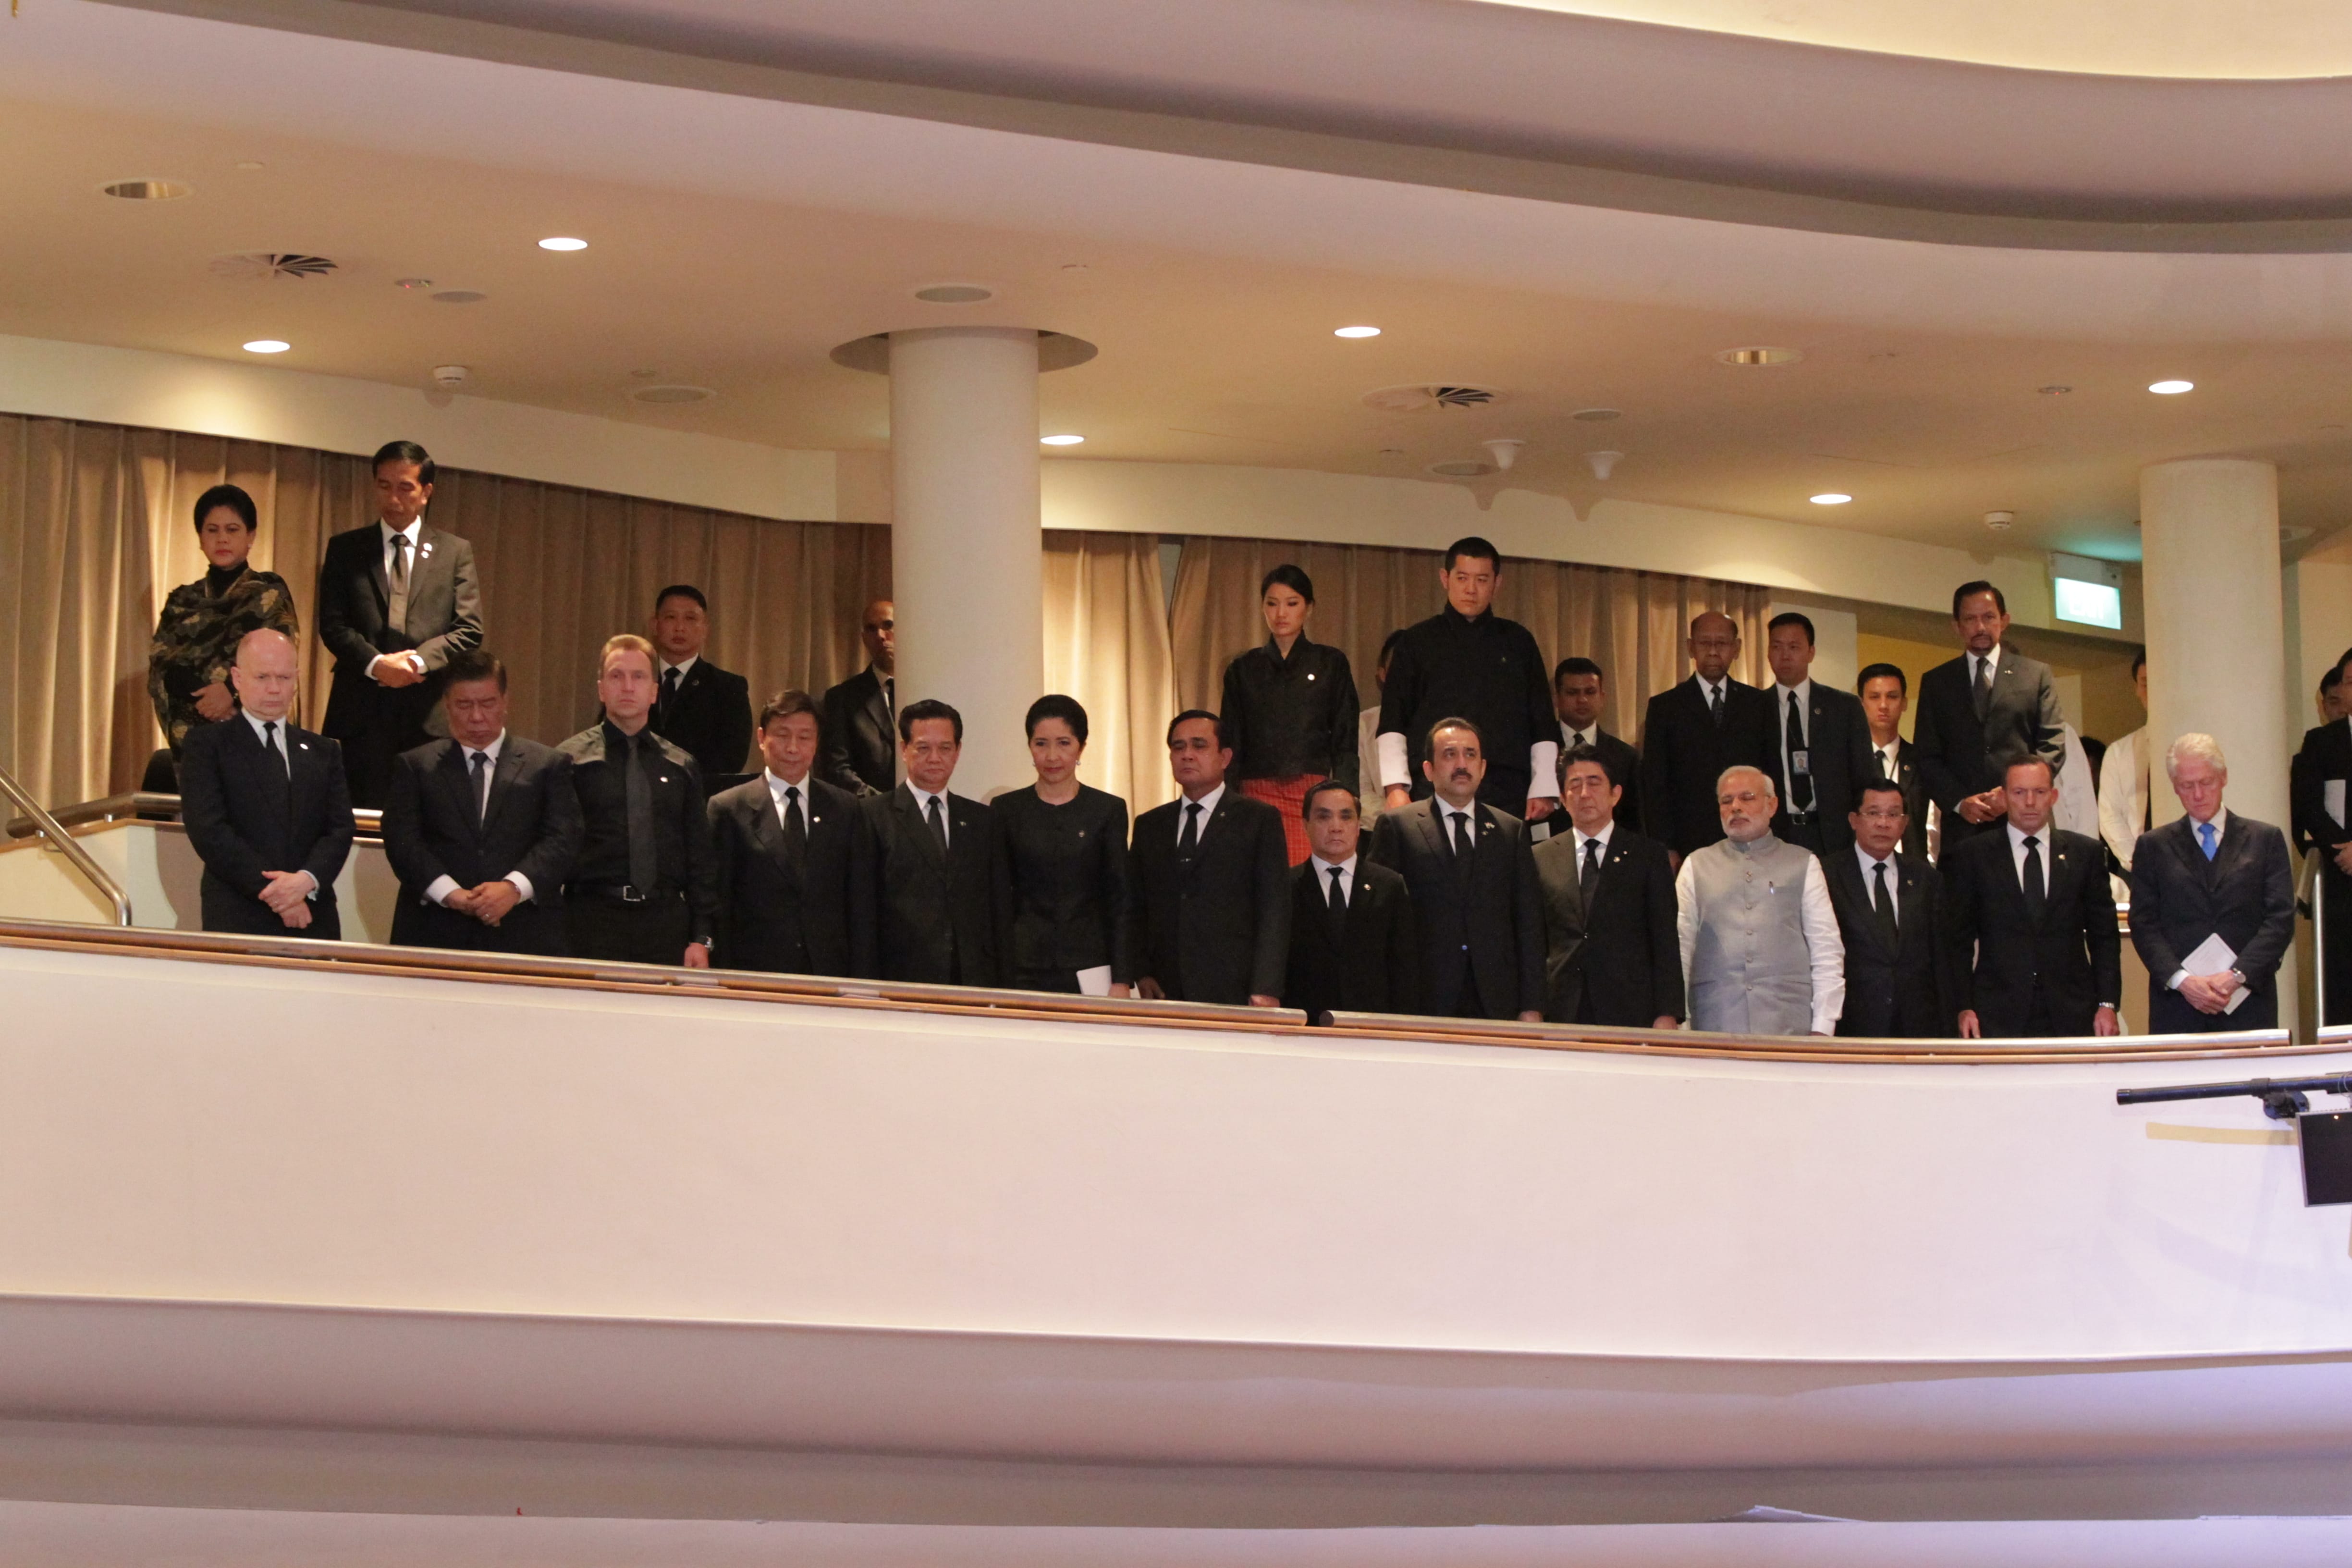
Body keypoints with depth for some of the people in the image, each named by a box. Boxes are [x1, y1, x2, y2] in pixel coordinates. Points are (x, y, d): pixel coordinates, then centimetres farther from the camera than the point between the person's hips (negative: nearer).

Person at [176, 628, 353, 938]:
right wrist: (269, 890, -13)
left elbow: (340, 829, 7)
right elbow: (208, 831, -6)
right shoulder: (206, 745, 6)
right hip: (237, 921, -3)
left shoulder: (323, 752, 17)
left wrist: (308, 880, -13)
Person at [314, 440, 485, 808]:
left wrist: (419, 660, -12)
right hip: (361, 709, 0)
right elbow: (332, 624, 4)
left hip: (429, 709, 0)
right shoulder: (345, 550, 13)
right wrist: (375, 664, -14)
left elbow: (470, 629, 5)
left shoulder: (456, 552, 13)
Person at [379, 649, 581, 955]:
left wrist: (514, 887, -17)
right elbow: (402, 839, 1)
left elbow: (562, 840, 0)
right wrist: (450, 893, -15)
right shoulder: (414, 766, 13)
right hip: (435, 935, 0)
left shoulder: (548, 765, 11)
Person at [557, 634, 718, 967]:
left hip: (666, 923, 3)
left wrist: (702, 939, 4)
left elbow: (701, 860, 13)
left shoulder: (681, 768, 14)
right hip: (593, 918, -2)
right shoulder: (570, 760, 5)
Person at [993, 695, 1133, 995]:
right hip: (1022, 970, 1)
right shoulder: (1006, 810, 7)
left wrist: (1121, 980, -3)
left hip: (1089, 969, 0)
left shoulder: (1108, 810, 5)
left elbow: (1119, 901, 4)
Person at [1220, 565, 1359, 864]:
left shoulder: (1330, 664, 9)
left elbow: (1345, 741, 6)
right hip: (1258, 794, 1)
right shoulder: (1243, 670, 13)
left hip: (1314, 793, -1)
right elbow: (1232, 746, 13)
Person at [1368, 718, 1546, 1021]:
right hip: (1424, 1003, -2)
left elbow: (1529, 924, 12)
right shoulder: (1398, 826, 8)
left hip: (1496, 1004, 2)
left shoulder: (1513, 831, 15)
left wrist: (1532, 1008, 3)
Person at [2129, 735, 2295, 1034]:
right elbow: (2144, 925, 4)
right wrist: (2182, 980, -11)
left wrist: (2237, 976, -10)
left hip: (2247, 1001, 0)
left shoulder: (2266, 840, 10)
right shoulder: (2154, 846, 11)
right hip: (2177, 1006, 0)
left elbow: (2281, 920, 2)